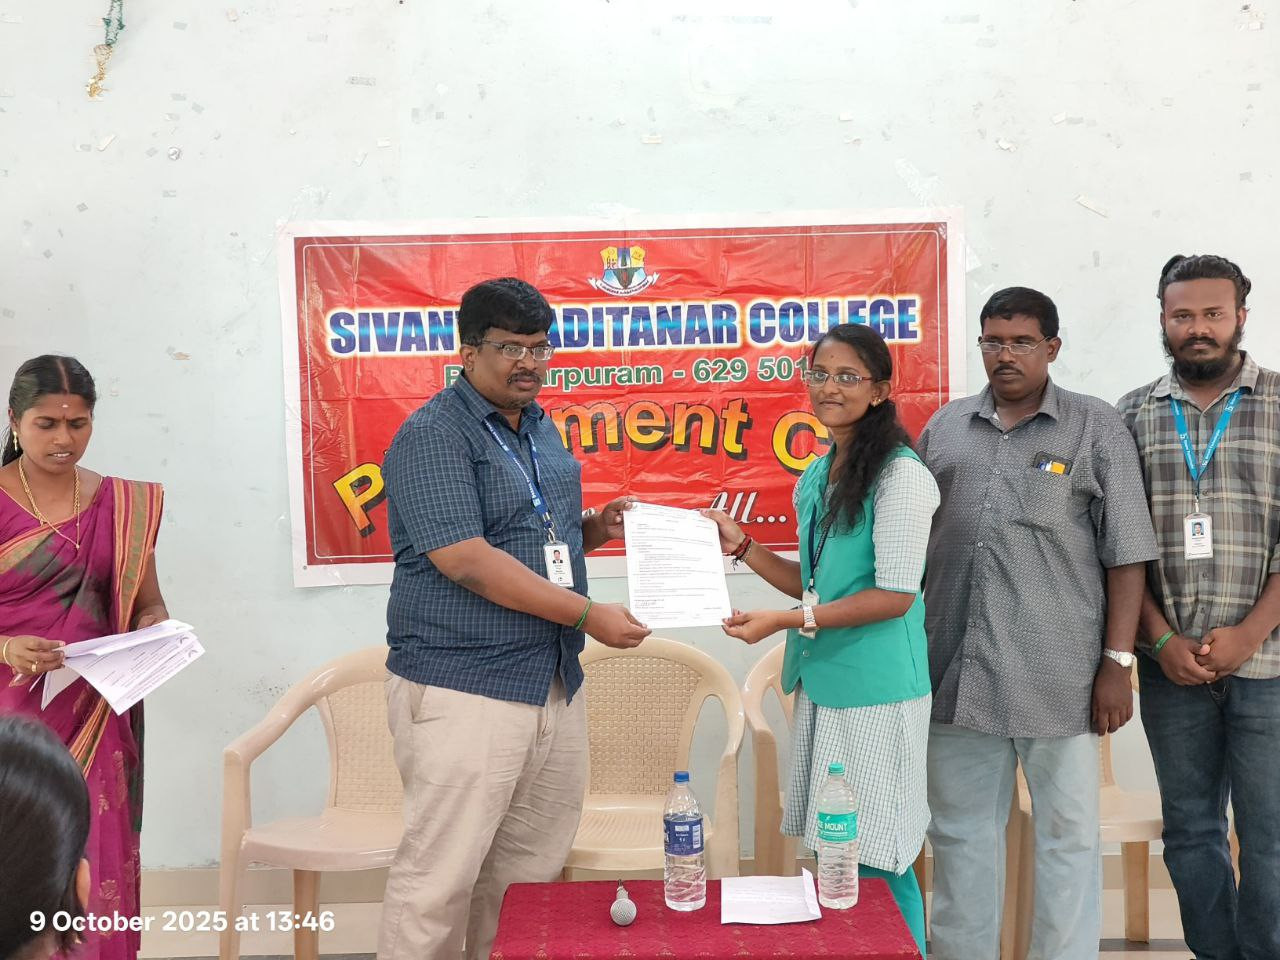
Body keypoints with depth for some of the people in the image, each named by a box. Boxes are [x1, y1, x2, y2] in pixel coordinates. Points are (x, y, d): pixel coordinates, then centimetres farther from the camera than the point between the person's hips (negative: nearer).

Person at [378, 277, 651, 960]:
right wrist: (588, 615, -18)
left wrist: (595, 528, 5)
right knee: (440, 880, -2)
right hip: (462, 690, -8)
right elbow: (466, 559, -20)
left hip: (554, 686, 8)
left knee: (531, 871, 14)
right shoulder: (433, 435, -11)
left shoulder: (541, 429, 15)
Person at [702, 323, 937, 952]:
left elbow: (895, 596, -15)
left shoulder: (900, 475, -11)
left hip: (875, 689, -8)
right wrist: (740, 546, 9)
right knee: (832, 854, 13)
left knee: (874, 862, 1)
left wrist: (786, 621, -18)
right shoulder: (816, 476, 13)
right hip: (820, 682, 8)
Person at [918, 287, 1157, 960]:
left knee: (1068, 830, 6)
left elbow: (1126, 555, -1)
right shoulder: (944, 429, 11)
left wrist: (1118, 663, -7)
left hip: (1059, 675, -3)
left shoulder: (1096, 430, 2)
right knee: (960, 828, 13)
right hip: (956, 672, 3)